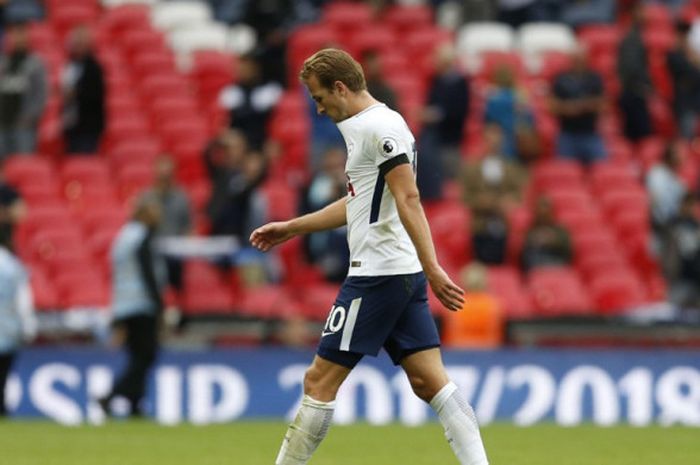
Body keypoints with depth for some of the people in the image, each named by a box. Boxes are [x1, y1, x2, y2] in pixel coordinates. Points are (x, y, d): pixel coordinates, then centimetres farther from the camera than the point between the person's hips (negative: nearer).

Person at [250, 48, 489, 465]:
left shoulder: (379, 126, -12)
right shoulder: (362, 126, 19)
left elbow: (409, 201, -21)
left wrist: (432, 269, -27)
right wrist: (292, 227, 34)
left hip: (379, 273, -10)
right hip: (405, 274, 10)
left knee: (320, 381, -3)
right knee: (429, 380, 3)